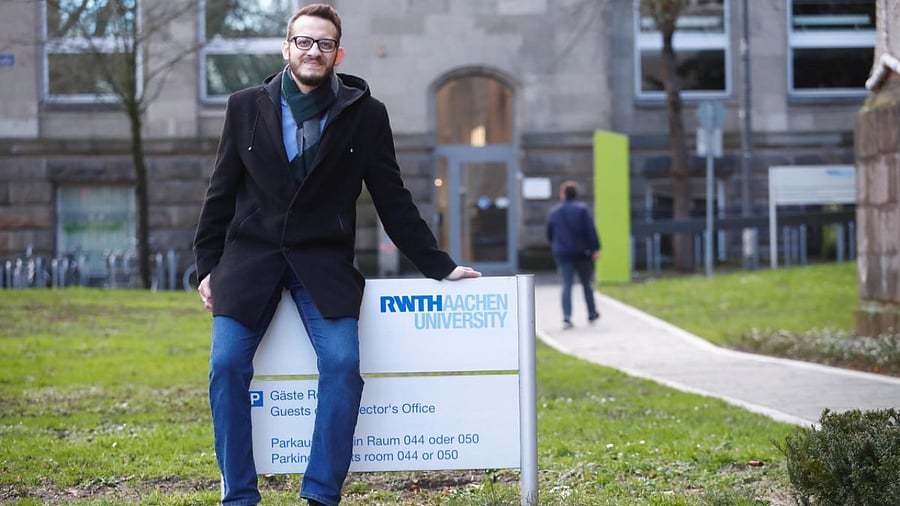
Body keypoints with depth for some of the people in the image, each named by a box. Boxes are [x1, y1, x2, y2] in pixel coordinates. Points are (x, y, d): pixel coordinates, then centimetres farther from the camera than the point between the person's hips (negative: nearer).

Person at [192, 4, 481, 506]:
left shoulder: (365, 114, 3)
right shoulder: (246, 107, 5)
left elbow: (393, 201, 7)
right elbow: (222, 193, 11)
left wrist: (440, 267, 4)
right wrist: (208, 267, 7)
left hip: (324, 261, -1)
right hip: (250, 257, 1)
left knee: (343, 363, -20)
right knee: (227, 365, -13)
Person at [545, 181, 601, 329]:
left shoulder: (553, 212, 6)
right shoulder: (582, 209, -4)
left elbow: (549, 235, 14)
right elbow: (591, 231, -13)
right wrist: (595, 249, -12)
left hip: (562, 254, 2)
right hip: (582, 253, -2)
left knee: (566, 285, -2)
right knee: (587, 284, 13)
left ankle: (567, 317, -16)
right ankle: (592, 314, 22)